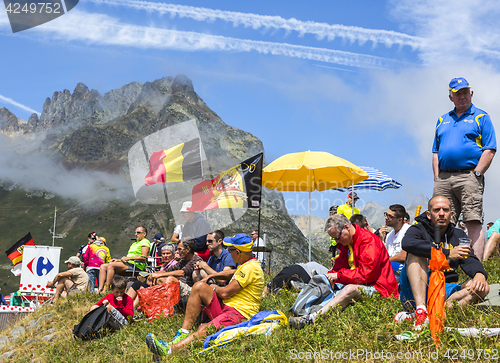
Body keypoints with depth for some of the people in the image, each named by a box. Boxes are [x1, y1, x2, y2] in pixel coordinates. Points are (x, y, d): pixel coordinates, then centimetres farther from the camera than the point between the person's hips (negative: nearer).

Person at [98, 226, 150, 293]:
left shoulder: (145, 242, 0)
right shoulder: (135, 243, 31)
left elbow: (143, 257, -15)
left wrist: (128, 258, -17)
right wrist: (118, 260, 11)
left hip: (136, 266, -10)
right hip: (128, 264, 10)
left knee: (111, 265, -28)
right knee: (103, 266, -5)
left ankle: (105, 290, -30)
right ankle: (100, 289, -19)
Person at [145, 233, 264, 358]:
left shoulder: (251, 268, -16)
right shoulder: (245, 264, 18)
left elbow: (225, 293, -16)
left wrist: (215, 288, 4)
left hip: (240, 314, -10)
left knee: (204, 330, -32)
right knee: (199, 286, -6)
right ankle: (183, 333, -12)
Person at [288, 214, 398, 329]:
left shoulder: (369, 241, -16)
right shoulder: (346, 243, 11)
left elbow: (365, 274, -23)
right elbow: (338, 268, 12)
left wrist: (339, 275, -18)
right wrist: (329, 277, -9)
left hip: (379, 288, -10)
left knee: (350, 289, -34)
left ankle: (313, 318, -46)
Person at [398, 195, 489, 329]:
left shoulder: (459, 235, 17)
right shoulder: (418, 230, 2)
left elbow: (470, 260, 5)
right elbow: (408, 243, -22)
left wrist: (479, 273, -20)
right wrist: (448, 253, -25)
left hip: (446, 289, 4)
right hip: (416, 292, -3)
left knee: (483, 288, -18)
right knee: (416, 254, -25)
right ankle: (421, 310, -42)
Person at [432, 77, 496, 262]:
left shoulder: (481, 117, 9)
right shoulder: (442, 120, 23)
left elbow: (489, 150, 0)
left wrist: (476, 174, -11)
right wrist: (437, 178, 9)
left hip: (468, 176, -5)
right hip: (443, 178, 5)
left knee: (474, 222, -11)